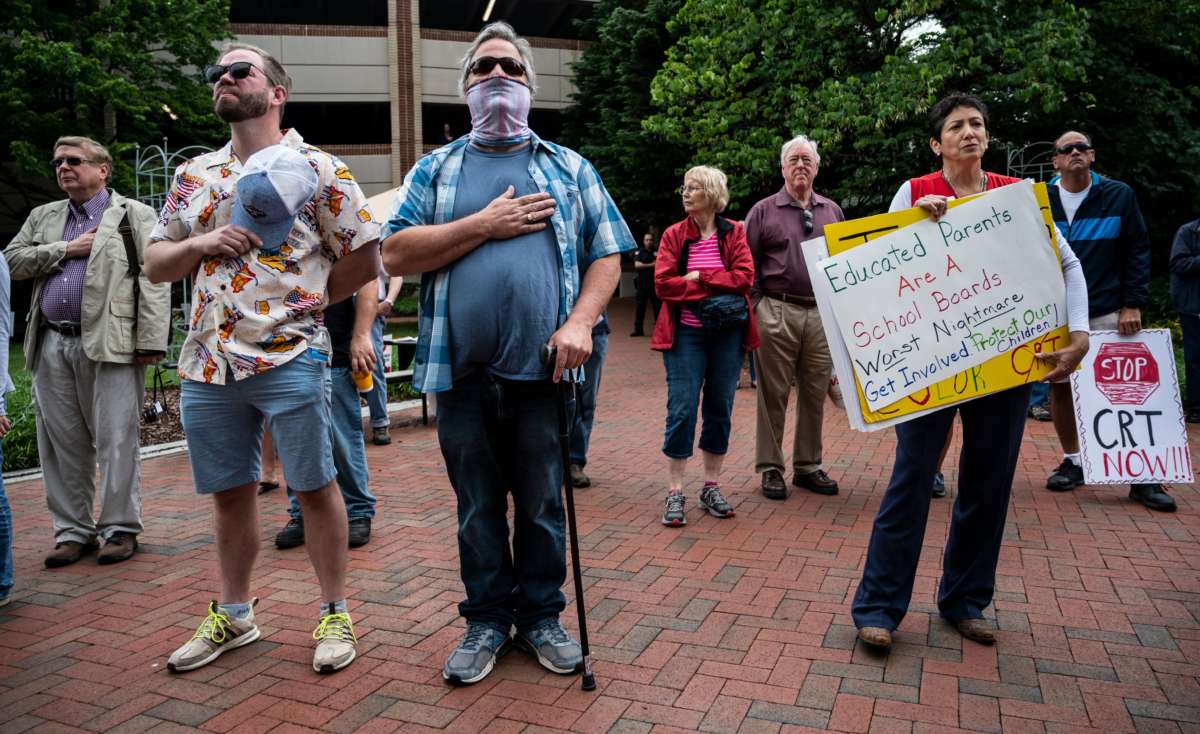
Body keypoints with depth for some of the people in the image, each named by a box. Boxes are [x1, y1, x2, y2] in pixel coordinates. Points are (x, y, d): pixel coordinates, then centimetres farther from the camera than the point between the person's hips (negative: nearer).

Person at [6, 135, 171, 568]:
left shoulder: (134, 215, 3)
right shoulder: (43, 217, 21)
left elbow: (153, 280, -5)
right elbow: (12, 260, 11)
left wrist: (151, 341, -14)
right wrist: (66, 250, -2)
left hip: (110, 345, -5)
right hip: (52, 346, 6)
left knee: (115, 441, -1)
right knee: (62, 443, 9)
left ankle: (120, 528, 10)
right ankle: (72, 530, 20)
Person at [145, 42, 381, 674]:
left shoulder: (317, 169, -1)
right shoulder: (193, 176, 15)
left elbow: (365, 259, -1)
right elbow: (154, 265, 16)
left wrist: (301, 300, 1)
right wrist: (200, 244, -4)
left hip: (288, 359, -5)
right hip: (206, 363, 5)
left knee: (314, 488, 3)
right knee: (229, 494, 15)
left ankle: (335, 612, 19)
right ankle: (232, 615, 31)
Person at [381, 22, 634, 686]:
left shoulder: (569, 169, 11)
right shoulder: (435, 170, 11)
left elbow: (607, 253, 7)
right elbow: (395, 255, -1)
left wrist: (580, 321, -10)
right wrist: (484, 224, -8)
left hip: (542, 370, 0)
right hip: (462, 374, 1)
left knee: (544, 504, 9)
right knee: (478, 508, 10)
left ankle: (541, 617, 27)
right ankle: (487, 620, 27)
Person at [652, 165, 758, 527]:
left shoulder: (734, 232, 4)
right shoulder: (674, 234, 2)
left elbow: (745, 276, -10)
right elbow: (663, 284, -10)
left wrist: (699, 276, -14)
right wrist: (717, 289, -14)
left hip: (727, 334, 2)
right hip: (686, 333, -1)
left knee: (720, 409, 8)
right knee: (682, 410, -4)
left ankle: (711, 488, 21)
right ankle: (675, 494, 4)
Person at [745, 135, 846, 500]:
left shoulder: (832, 211, 14)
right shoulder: (763, 211, 4)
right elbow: (748, 265, 3)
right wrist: (756, 306, -5)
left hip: (822, 314, 4)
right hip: (777, 312, -3)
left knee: (815, 394, 8)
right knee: (774, 394, 1)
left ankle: (808, 467, 20)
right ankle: (770, 468, 11)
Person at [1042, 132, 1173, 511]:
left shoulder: (1119, 195, 2)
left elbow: (1138, 251, 3)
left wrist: (1133, 304, -5)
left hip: (1107, 312, 0)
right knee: (1059, 386, 4)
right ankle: (1072, 462, 20)